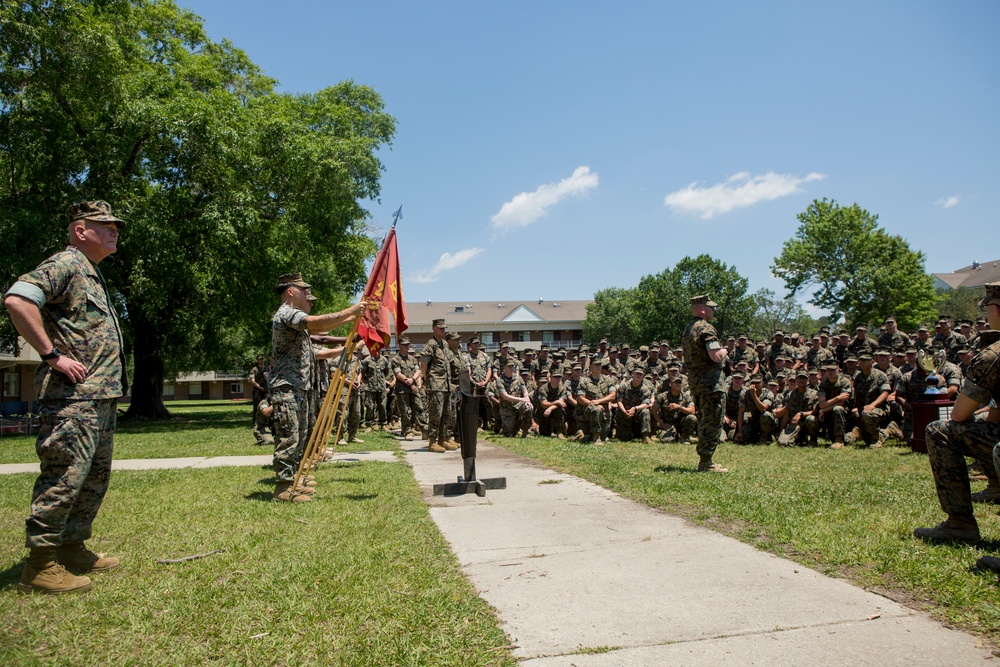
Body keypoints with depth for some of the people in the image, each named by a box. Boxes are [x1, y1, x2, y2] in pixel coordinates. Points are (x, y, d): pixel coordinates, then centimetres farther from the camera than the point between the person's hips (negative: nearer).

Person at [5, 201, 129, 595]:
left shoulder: (92, 275, 22)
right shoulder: (65, 264, -9)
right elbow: (17, 300, -25)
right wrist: (53, 356, -22)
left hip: (102, 397, 10)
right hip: (74, 396, -10)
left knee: (95, 476, 15)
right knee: (65, 475, -8)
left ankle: (72, 549, 26)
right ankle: (40, 565, 1)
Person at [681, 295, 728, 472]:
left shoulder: (688, 328, 15)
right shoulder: (706, 328, -16)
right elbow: (716, 356, -24)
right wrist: (724, 351, -2)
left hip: (694, 379, 10)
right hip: (710, 380, -10)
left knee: (704, 421, 17)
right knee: (713, 422, -4)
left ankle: (705, 460, 23)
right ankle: (706, 462, -2)